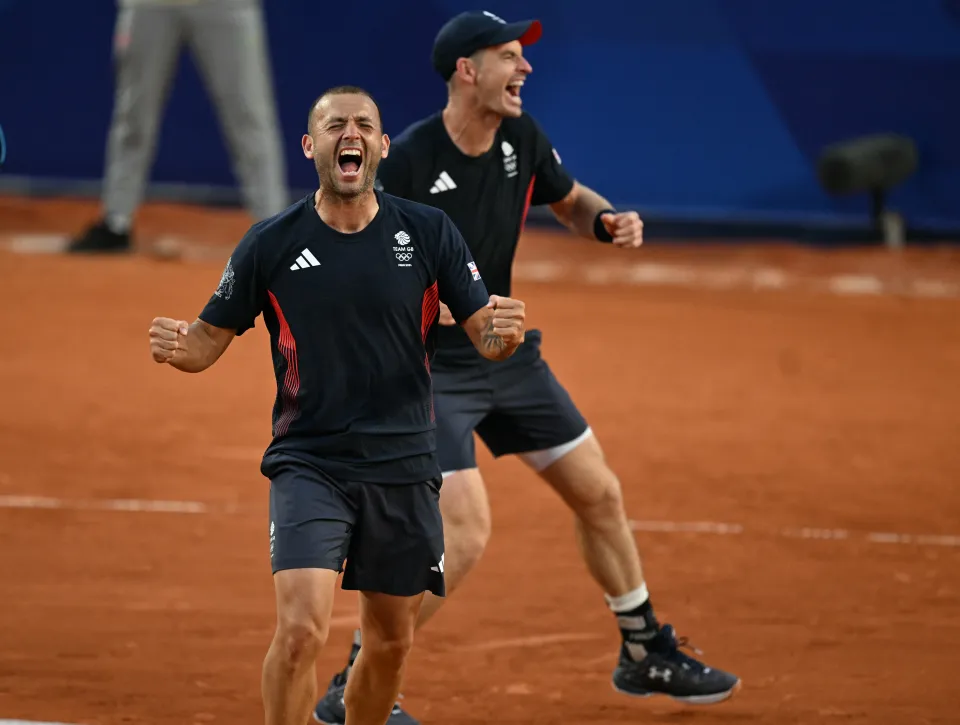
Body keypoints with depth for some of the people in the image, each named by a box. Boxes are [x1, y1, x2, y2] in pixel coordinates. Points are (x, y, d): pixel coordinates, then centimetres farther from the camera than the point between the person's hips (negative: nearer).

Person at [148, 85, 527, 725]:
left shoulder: (429, 233, 0)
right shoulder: (270, 244, -3)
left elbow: (486, 337, 2)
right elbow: (211, 340, 4)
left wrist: (505, 333, -22)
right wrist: (174, 346, -19)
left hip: (404, 466, 2)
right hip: (309, 463, -2)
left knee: (391, 643, 12)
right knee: (302, 629, -20)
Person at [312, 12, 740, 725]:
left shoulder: (522, 138, -3)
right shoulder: (405, 162, -23)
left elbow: (571, 200, 17)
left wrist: (608, 220, -5)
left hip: (506, 354, 8)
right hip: (428, 366, -8)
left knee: (600, 496, 14)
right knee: (466, 533, -20)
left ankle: (646, 656, 34)